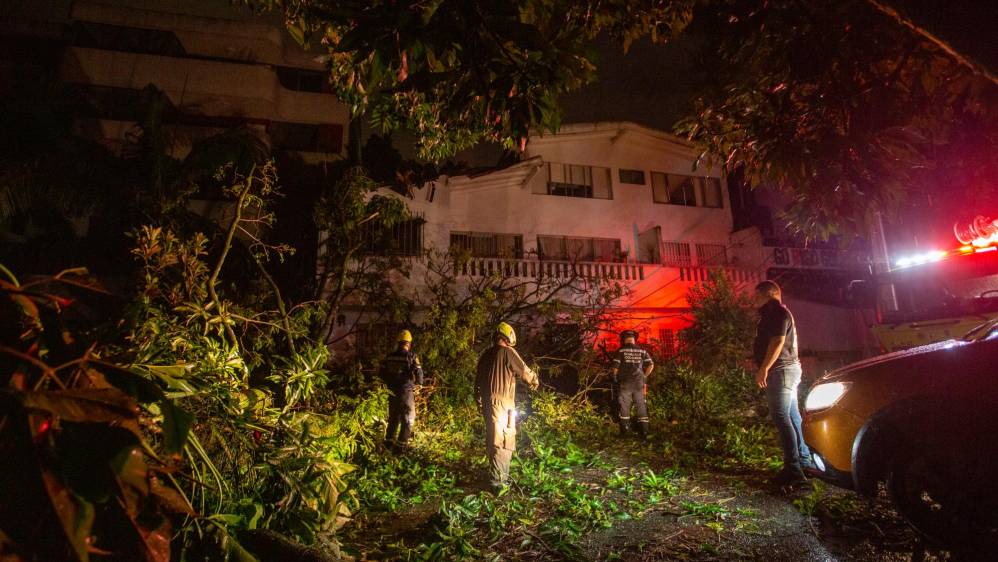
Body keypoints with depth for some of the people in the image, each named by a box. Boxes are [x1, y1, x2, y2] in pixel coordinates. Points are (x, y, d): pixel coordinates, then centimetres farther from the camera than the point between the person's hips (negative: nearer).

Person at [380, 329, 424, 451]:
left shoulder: (389, 357, 2)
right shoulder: (411, 356, -13)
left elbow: (382, 374, 9)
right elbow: (419, 374, -12)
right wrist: (418, 383, 9)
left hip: (392, 392, 5)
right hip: (406, 392, -5)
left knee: (393, 418, 20)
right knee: (408, 419, 7)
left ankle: (389, 442, 25)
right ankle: (401, 444, 5)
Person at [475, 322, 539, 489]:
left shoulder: (486, 355, 11)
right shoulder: (508, 352, -10)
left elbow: (478, 381, 16)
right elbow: (525, 372, -5)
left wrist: (480, 403, 26)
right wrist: (535, 381, 16)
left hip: (488, 403, 8)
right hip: (502, 404, -8)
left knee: (492, 439, 18)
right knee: (503, 442, -4)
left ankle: (499, 473, 31)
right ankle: (498, 480, -5)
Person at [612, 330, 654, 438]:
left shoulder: (621, 351, -4)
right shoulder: (642, 351, 4)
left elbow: (616, 366, -7)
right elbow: (651, 365, 1)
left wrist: (615, 378, 9)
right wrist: (644, 376, 11)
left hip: (625, 382, -2)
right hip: (638, 383, 2)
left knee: (624, 406, 7)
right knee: (641, 406, 8)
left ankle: (625, 429, 10)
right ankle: (644, 431, 8)